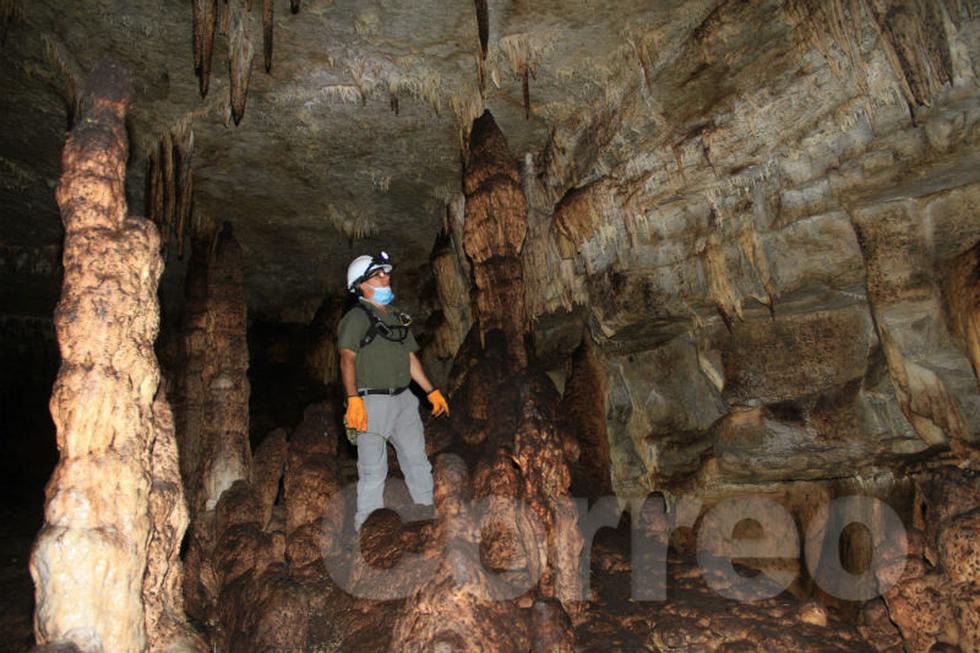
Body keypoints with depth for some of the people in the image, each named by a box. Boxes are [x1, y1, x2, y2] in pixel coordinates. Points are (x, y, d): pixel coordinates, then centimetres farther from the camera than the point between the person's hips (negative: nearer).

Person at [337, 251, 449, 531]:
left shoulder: (398, 317, 18)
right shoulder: (356, 317, -6)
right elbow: (347, 359, -17)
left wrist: (431, 391, 21)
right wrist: (353, 399, -28)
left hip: (403, 400, 7)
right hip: (372, 402, -7)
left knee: (418, 460, 13)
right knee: (373, 469, -1)